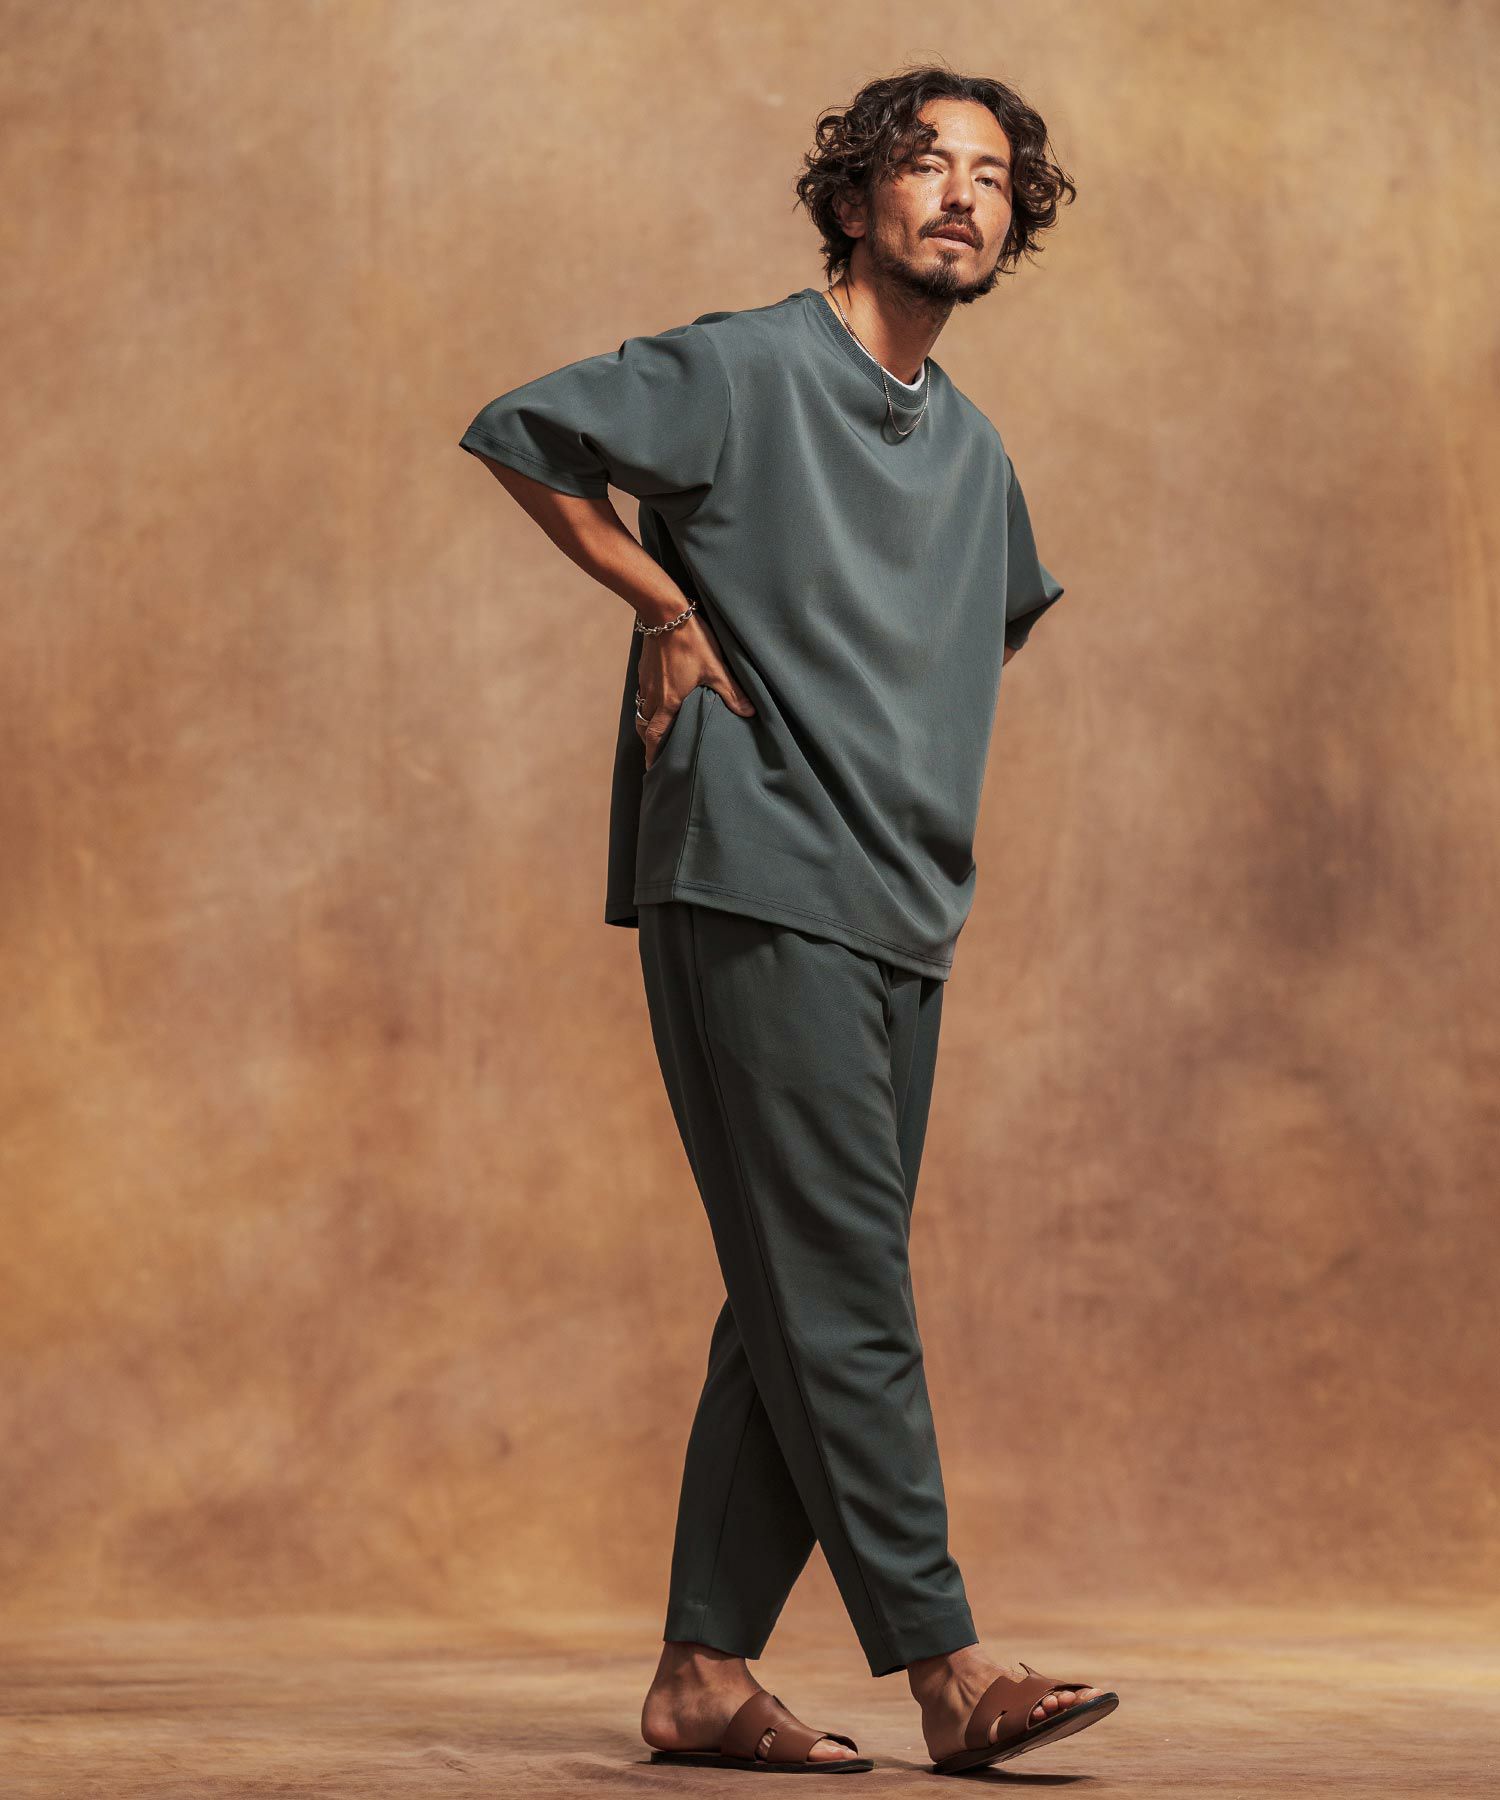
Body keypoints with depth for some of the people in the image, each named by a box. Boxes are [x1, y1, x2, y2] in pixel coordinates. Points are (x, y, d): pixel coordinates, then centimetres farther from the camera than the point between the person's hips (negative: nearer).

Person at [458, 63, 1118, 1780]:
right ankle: (946, 1668, -10)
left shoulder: (976, 456, 17)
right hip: (751, 892, -7)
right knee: (840, 1293, -10)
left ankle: (703, 1674, 9)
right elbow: (520, 432, -2)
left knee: (802, 1307, 5)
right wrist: (669, 608, -3)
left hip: (897, 922, 8)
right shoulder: (746, 369, -3)